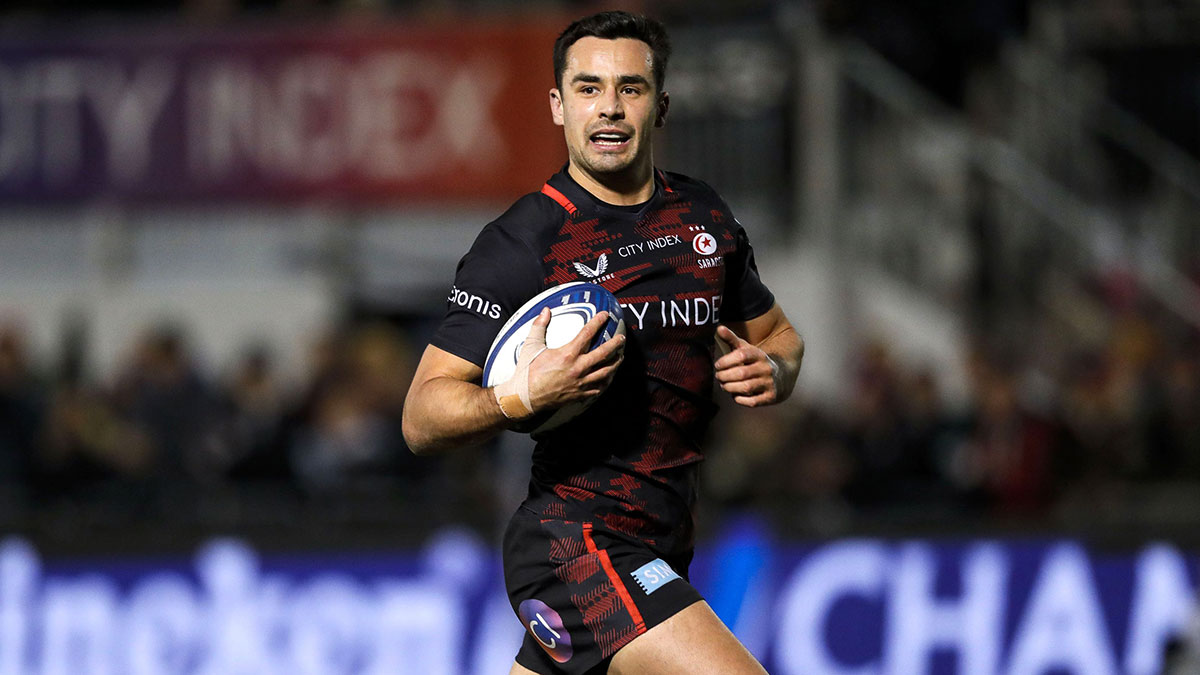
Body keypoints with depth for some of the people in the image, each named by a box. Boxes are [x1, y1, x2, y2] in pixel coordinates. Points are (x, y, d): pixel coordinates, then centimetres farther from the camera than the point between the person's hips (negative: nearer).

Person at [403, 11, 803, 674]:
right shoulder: (520, 242, -10)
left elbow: (778, 335, 26)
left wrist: (770, 369, 2)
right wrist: (523, 395, -31)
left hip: (660, 548, 7)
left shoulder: (704, 216, 11)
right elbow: (421, 418, -12)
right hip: (574, 541, -7)